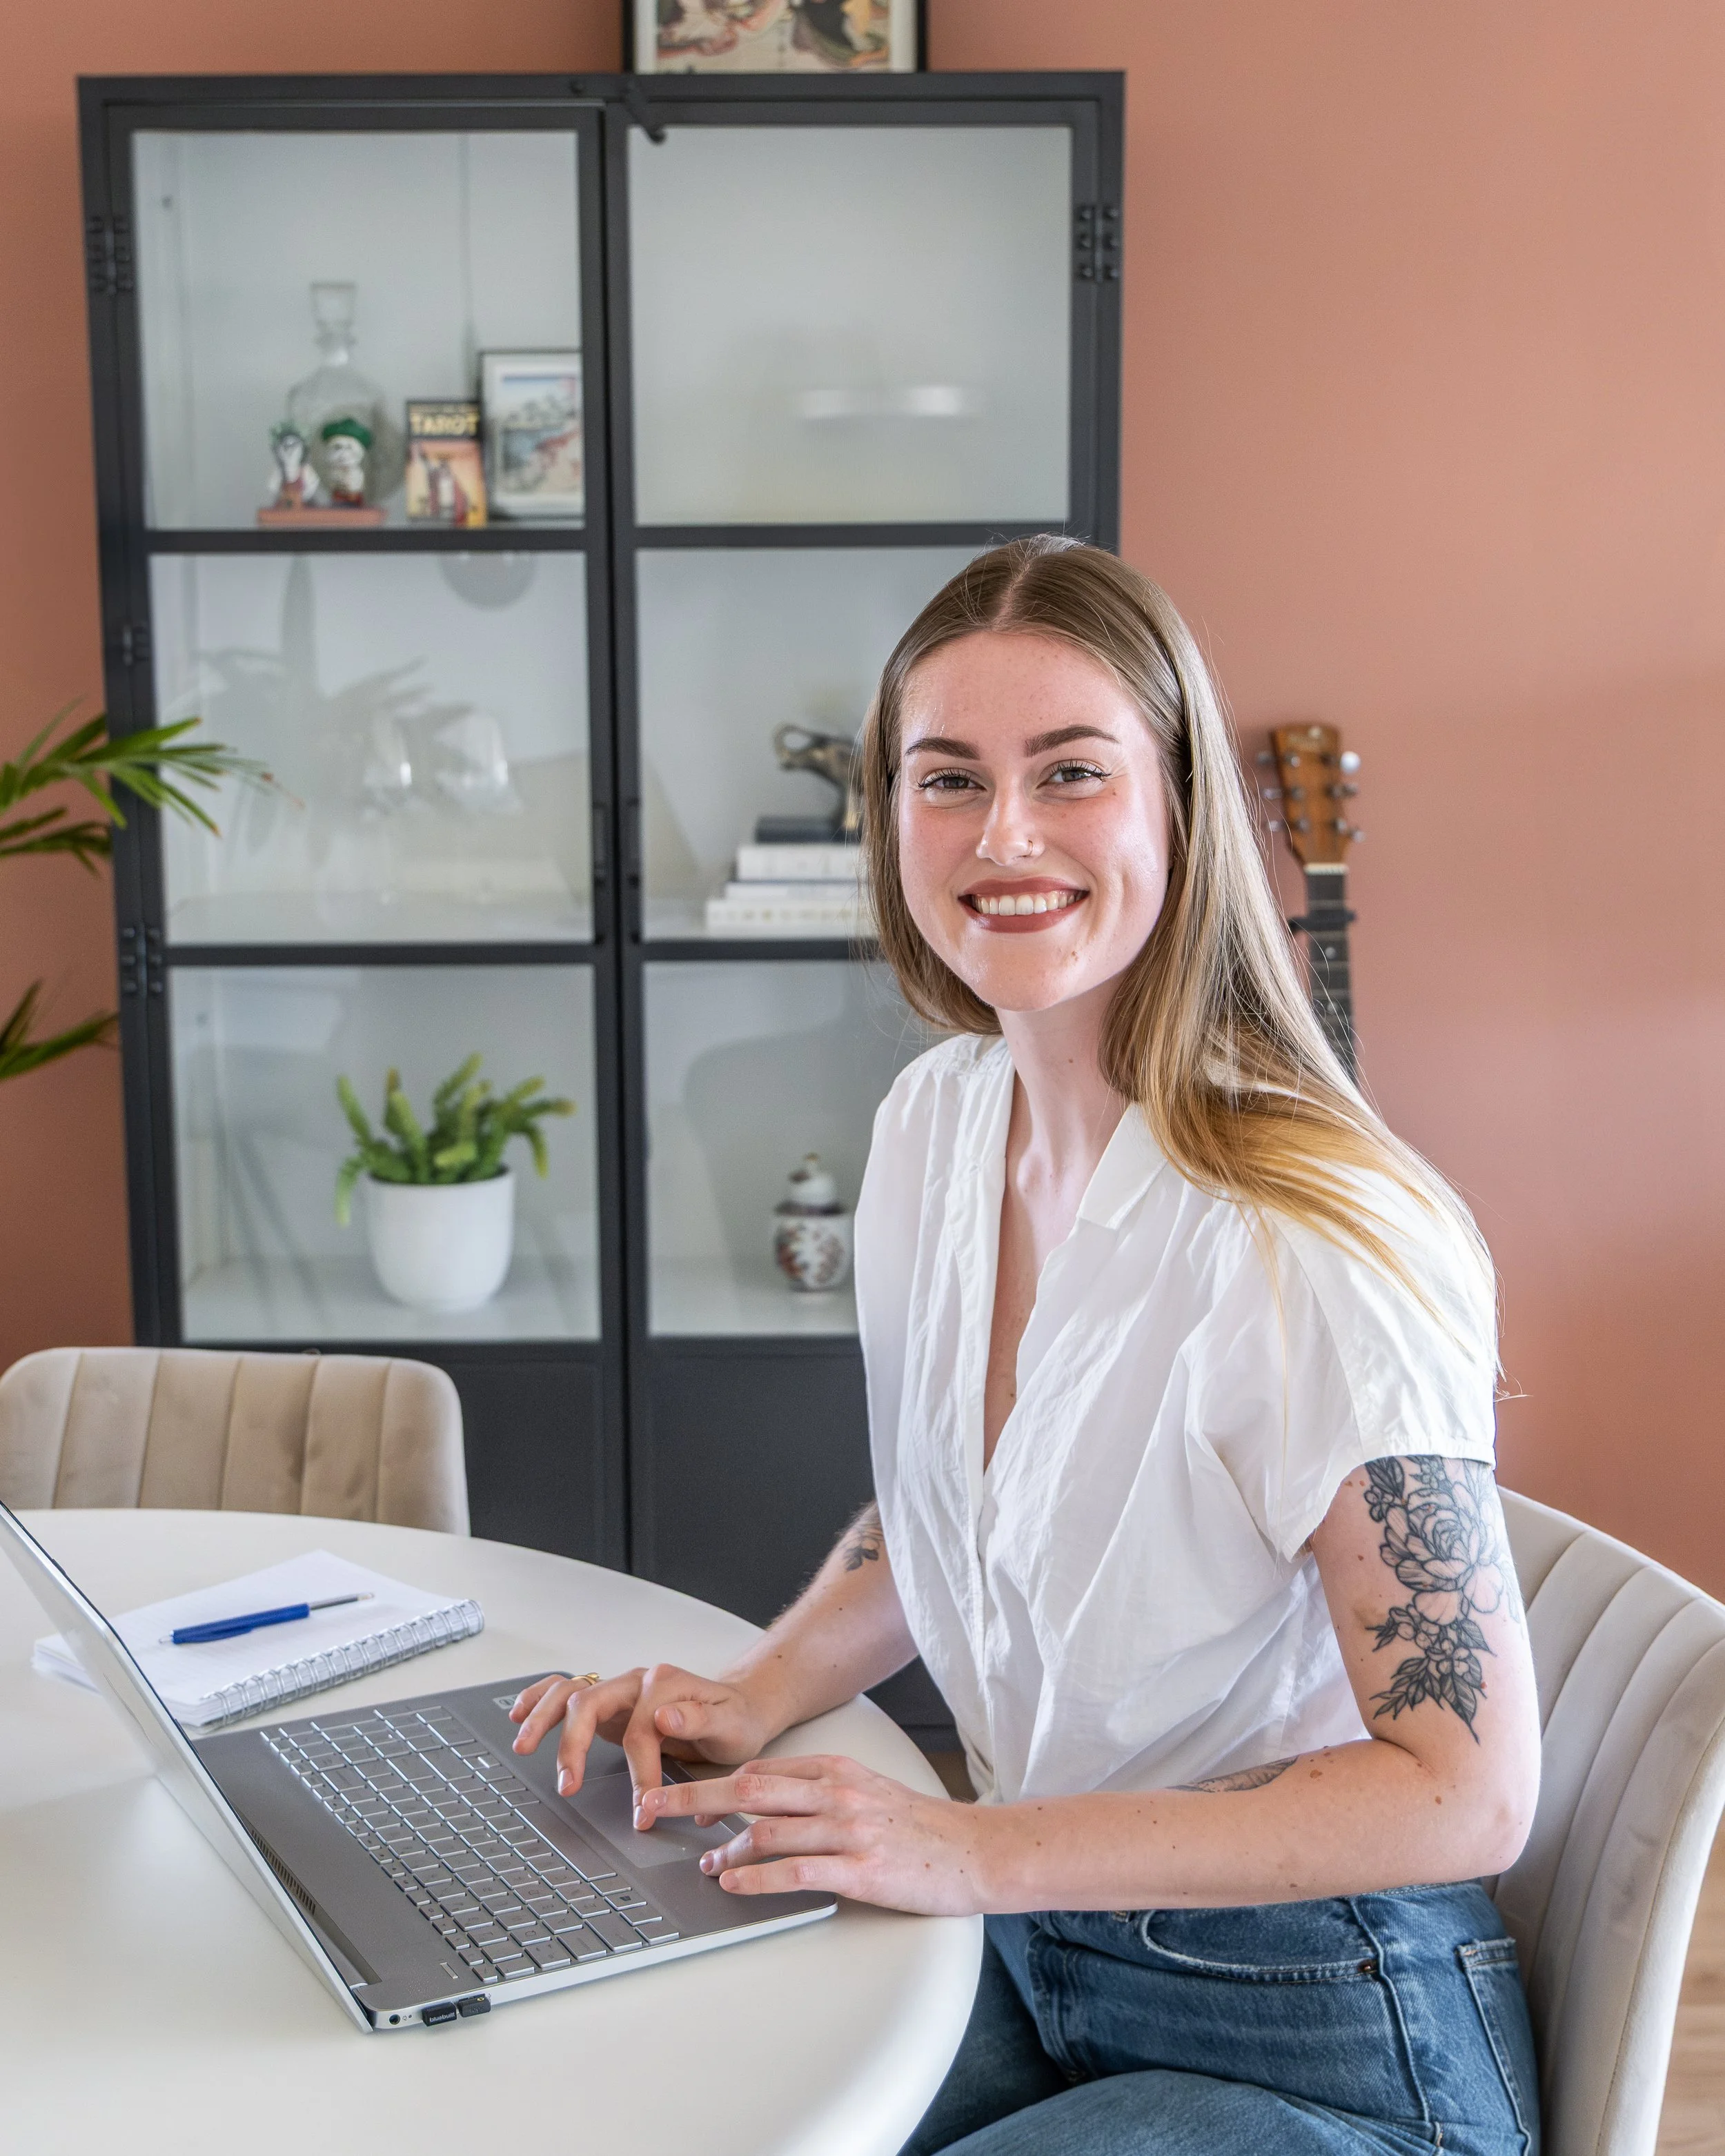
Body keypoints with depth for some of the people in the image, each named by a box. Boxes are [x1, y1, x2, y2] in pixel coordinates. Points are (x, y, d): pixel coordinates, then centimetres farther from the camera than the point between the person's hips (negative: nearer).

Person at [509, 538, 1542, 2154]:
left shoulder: (1303, 1245, -25)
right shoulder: (931, 1123, -2)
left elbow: (1463, 1792, -21)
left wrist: (985, 1852, -23)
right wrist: (761, 1691, -4)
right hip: (1031, 1961, 6)